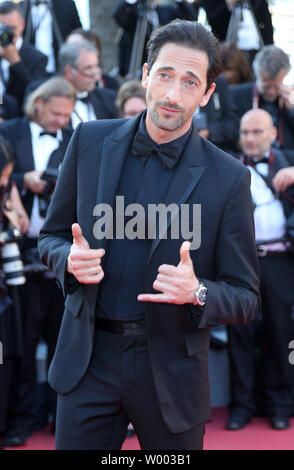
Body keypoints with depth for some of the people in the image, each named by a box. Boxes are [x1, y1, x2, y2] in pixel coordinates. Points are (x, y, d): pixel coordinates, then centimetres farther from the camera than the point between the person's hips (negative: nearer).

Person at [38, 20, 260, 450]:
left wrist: (197, 293, -24)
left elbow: (245, 299, -3)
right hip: (89, 360, 1)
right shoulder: (91, 141, 0)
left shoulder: (228, 178, -7)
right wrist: (70, 260, -13)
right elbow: (51, 236, 10)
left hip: (172, 372, -1)